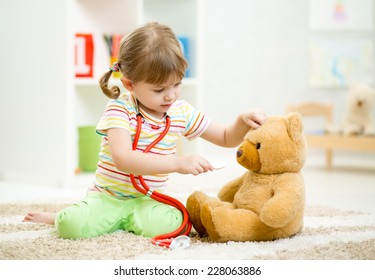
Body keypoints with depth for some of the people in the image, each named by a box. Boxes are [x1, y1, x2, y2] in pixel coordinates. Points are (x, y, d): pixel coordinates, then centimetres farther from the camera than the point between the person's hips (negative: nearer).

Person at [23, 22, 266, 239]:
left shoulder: (182, 112, 3)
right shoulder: (119, 109, -13)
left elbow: (227, 139, 13)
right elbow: (123, 159, -30)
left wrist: (243, 121, -11)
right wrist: (178, 163, -38)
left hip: (147, 201, 4)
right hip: (107, 197, -3)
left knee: (169, 222, -31)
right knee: (73, 225, -31)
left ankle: (114, 221, -1)